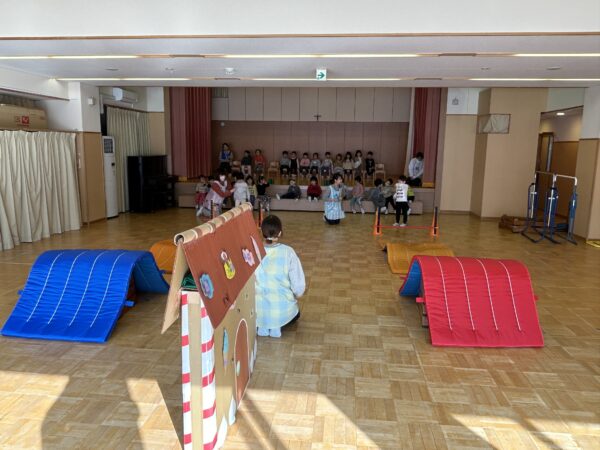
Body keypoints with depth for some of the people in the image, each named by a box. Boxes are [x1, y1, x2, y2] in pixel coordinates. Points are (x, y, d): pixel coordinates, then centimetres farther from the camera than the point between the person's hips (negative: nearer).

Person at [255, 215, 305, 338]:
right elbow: (299, 287, -12)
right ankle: (277, 326, 9)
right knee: (295, 313, 34)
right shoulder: (288, 252, -15)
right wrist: (294, 297, 10)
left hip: (258, 311, 2)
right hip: (283, 310, -1)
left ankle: (261, 325, 12)